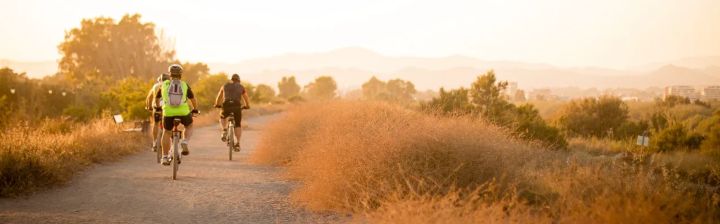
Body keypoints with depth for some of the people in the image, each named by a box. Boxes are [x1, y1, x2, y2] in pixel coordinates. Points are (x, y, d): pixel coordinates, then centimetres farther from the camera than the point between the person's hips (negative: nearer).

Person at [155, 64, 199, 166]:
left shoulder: (164, 85, 12)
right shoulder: (184, 85, 11)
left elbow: (157, 98, 27)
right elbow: (193, 99, 21)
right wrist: (195, 109, 39)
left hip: (168, 112, 1)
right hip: (183, 112, 0)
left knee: (167, 132, 20)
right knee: (189, 126, 28)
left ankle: (165, 157, 18)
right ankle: (184, 143, 3)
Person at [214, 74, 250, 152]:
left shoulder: (225, 86, 21)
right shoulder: (241, 87, 19)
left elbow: (219, 97, 33)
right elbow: (246, 98, 26)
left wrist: (217, 104, 50)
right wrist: (247, 106, 44)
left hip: (226, 106, 1)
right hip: (237, 106, -1)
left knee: (222, 117, 31)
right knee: (237, 125, 13)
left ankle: (224, 131, 7)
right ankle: (237, 143, 0)